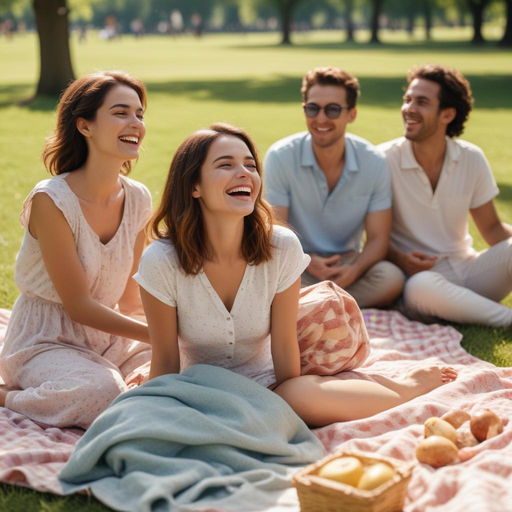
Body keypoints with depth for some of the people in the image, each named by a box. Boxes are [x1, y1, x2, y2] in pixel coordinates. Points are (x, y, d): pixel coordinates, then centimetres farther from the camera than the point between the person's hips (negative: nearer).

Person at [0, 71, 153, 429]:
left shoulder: (138, 199, -1)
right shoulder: (51, 201, -19)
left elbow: (130, 298, 7)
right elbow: (78, 305, -17)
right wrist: (157, 334, -18)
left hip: (108, 338, 7)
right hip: (47, 341, -7)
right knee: (103, 395, -35)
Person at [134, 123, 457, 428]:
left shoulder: (282, 248, -13)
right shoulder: (161, 261, -18)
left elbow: (284, 346, -7)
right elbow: (165, 361, -9)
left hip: (271, 389, 1)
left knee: (303, 394, -35)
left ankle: (405, 388, -5)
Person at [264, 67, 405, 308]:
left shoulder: (374, 163, -6)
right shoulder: (280, 157, -11)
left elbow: (378, 238, -5)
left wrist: (353, 270, -26)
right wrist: (306, 261, -32)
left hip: (348, 263, 2)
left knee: (392, 279, -30)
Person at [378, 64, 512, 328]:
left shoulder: (472, 159, 2)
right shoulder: (385, 160, -8)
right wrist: (400, 259, -25)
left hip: (467, 271, 3)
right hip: (418, 275, -2)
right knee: (421, 287, -39)